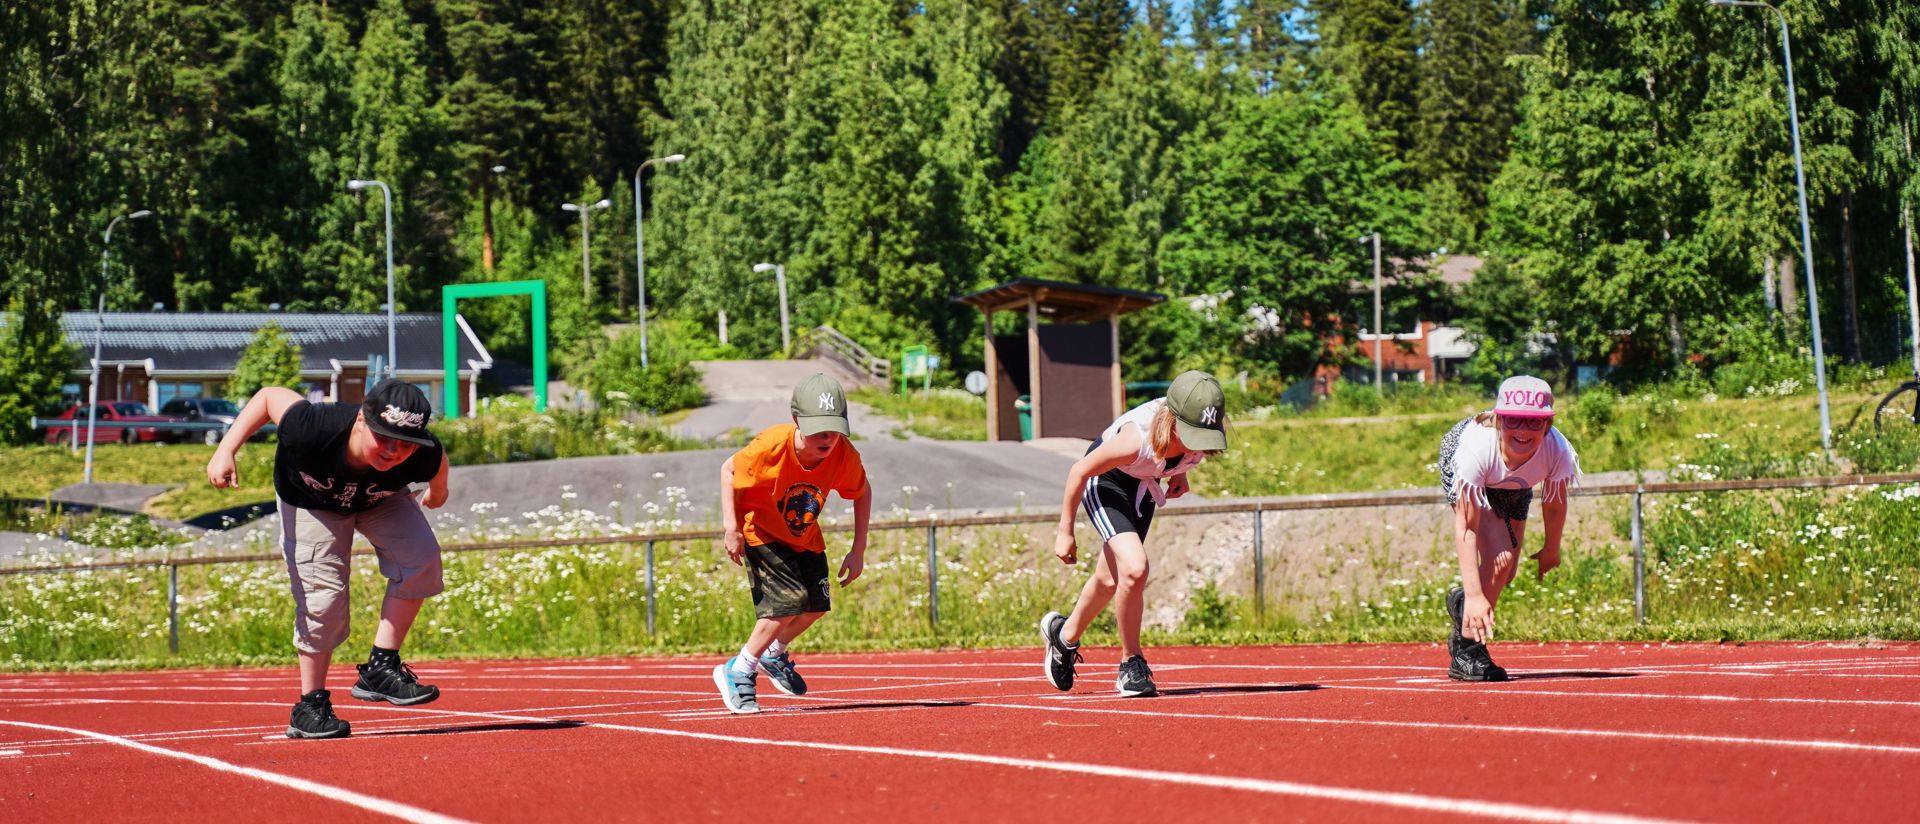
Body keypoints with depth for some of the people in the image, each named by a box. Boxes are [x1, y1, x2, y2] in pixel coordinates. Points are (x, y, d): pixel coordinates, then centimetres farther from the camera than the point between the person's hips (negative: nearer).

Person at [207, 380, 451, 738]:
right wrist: (225, 451, -31)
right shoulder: (314, 429, -44)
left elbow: (439, 465, -11)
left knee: (420, 557, -22)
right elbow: (270, 395, -25)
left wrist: (438, 491, 11)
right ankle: (311, 705, 4)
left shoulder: (423, 457, -37)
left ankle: (380, 668, -13)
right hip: (310, 502, -2)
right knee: (322, 599, -12)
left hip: (380, 500, 2)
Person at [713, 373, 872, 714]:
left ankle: (774, 654, 39)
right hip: (761, 533, -5)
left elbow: (862, 492, -4)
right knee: (788, 601, -18)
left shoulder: (845, 456, -25)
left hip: (804, 537, 5)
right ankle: (738, 672, 0)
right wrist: (731, 527, -22)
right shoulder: (772, 446, -35)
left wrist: (858, 551, -7)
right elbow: (728, 470, -17)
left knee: (816, 605, 9)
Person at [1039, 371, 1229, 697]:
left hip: (1143, 483, 6)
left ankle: (1065, 635, 46)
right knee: (1134, 567, -26)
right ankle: (1131, 664, -7)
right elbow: (1079, 471, -24)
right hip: (1105, 479, -6)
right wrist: (1065, 532, -16)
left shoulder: (1206, 431, -28)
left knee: (1111, 580, 17)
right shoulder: (1137, 439, -42)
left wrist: (1179, 472, -4)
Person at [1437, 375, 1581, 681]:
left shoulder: (1558, 451, -38)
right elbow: (1466, 527, -41)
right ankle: (1466, 652, -7)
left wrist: (1552, 549, 2)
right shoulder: (1477, 446, -44)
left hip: (1515, 484, 4)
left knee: (1506, 574, 8)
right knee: (1498, 558, -22)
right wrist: (1475, 595, -45)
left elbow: (1554, 503, -15)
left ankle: (1461, 602, 40)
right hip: (1457, 469, -4)